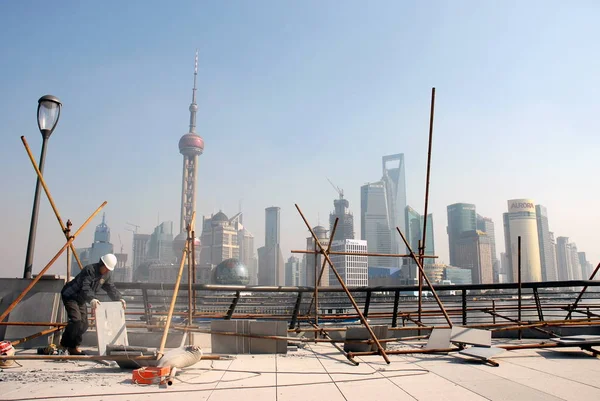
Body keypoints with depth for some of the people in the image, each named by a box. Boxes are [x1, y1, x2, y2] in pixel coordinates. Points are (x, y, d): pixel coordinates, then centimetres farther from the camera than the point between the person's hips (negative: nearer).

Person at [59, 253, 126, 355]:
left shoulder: (106, 275, -1)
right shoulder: (89, 270, -28)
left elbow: (111, 288, -1)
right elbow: (85, 287, -40)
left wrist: (119, 298, -18)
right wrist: (92, 299, -56)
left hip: (81, 300, 9)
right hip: (70, 296, -8)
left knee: (84, 324, 3)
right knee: (76, 320, -22)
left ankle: (73, 347, 13)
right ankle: (66, 343, -8)